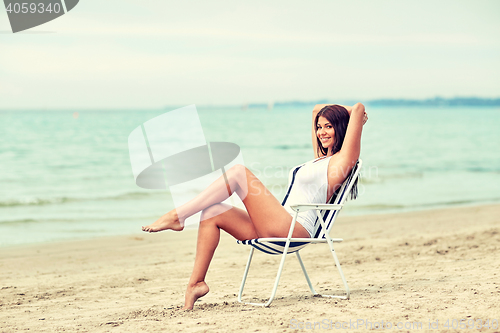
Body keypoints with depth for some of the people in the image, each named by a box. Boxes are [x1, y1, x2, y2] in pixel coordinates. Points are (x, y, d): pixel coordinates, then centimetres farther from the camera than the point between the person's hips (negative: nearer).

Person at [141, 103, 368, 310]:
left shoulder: (342, 160, -1)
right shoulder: (321, 157, 26)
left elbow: (358, 109, -6)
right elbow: (317, 109, 39)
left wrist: (355, 114, 14)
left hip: (293, 230, -10)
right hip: (279, 229, 10)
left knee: (239, 173, -17)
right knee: (211, 212, -3)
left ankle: (177, 216, -15)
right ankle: (196, 283, -7)